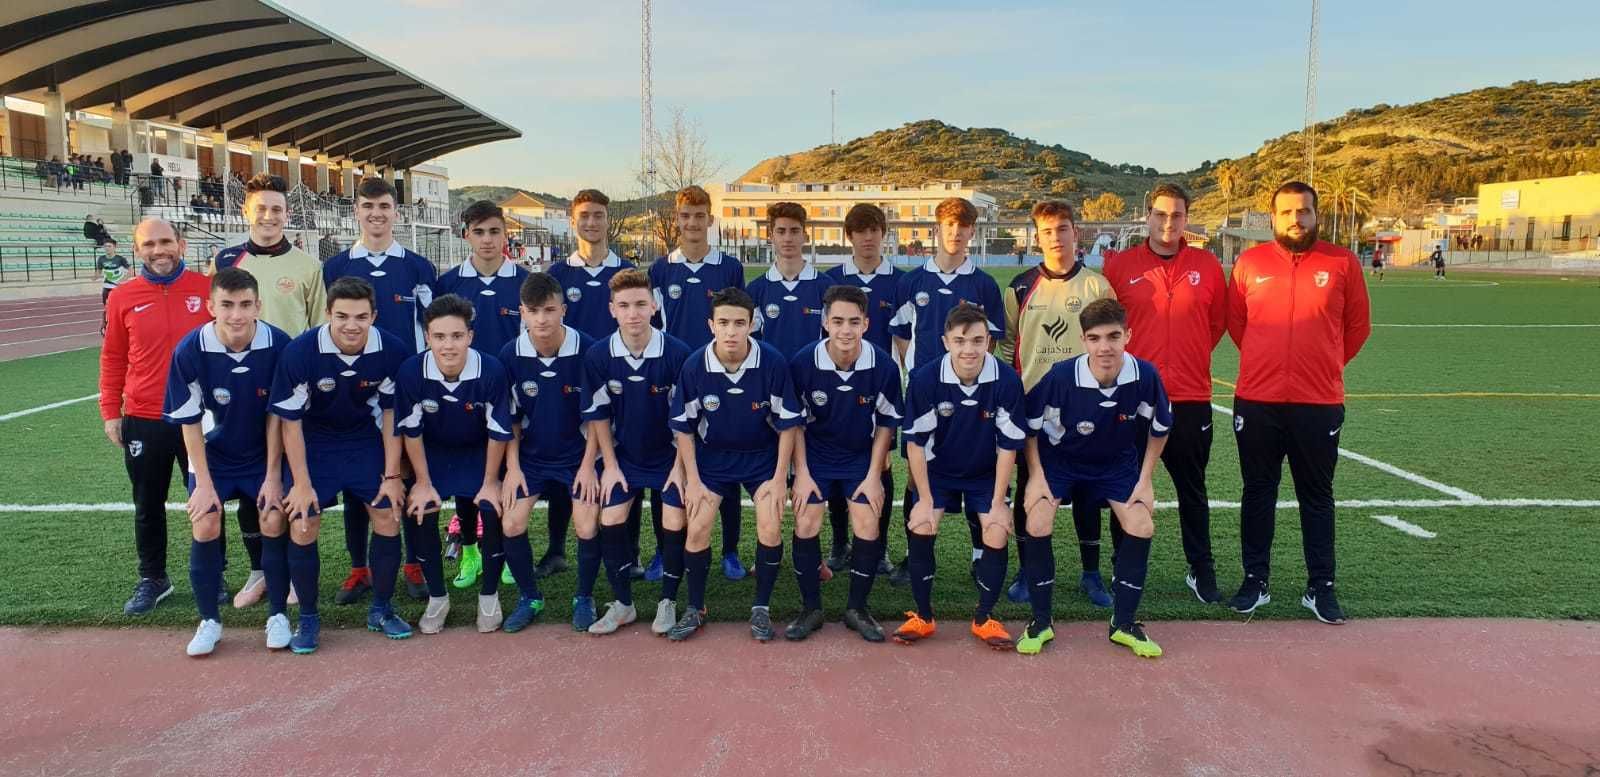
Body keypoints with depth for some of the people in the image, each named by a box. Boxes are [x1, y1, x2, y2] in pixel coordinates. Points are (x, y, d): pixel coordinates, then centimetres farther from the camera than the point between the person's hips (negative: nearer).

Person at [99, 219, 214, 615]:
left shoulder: (207, 289, -4)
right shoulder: (122, 297, -1)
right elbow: (113, 358, 6)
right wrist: (110, 411, 3)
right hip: (143, 421, 1)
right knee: (148, 505, 13)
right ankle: (152, 579, 28)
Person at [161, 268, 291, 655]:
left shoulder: (278, 345, -24)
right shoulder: (190, 350, -23)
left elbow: (277, 414, -13)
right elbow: (190, 421, -13)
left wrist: (273, 475, -11)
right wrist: (204, 482, -11)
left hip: (264, 452, 0)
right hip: (213, 452, 0)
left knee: (272, 523, -9)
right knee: (205, 526, -9)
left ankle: (277, 615, 9)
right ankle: (209, 621, 8)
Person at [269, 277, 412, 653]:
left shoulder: (391, 351, -20)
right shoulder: (300, 352, -25)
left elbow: (390, 413, -7)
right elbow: (290, 421, -15)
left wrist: (392, 475, -7)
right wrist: (302, 483, -14)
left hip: (366, 440, 2)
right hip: (314, 442, -2)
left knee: (388, 517, -4)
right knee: (302, 526, -9)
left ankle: (381, 609, 15)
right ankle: (308, 618, 11)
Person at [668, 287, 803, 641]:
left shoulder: (773, 362, -22)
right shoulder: (695, 366, -18)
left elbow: (788, 424, -11)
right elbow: (684, 427, -5)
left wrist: (779, 478, -10)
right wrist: (692, 480, -6)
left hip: (762, 455, -1)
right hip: (712, 456, 1)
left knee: (770, 529, -12)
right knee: (697, 528, -6)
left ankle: (761, 608, 9)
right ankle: (694, 609, 14)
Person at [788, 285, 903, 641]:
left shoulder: (884, 366, -19)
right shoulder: (803, 362, -20)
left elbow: (886, 423, -5)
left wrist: (874, 475, -6)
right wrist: (801, 473, -8)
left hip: (861, 456, 0)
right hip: (815, 455, 0)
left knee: (868, 528, -9)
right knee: (805, 525, -9)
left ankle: (857, 609, 12)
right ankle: (811, 609, 10)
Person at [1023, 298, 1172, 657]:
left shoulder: (1146, 376, -26)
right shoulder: (1061, 376, -32)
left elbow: (1159, 428, -5)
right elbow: (1029, 425, -14)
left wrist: (1145, 480, -5)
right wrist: (1036, 476, -15)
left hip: (1116, 462, 2)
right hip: (1059, 459, -2)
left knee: (1142, 526, -11)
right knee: (1037, 526, -20)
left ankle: (1123, 624, 10)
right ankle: (1040, 622, 0)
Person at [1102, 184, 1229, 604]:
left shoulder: (1207, 266, 2)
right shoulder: (1120, 265, -1)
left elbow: (1219, 320, 13)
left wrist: (1193, 356, 8)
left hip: (1191, 399, 1)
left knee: (1192, 489, 12)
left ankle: (1201, 570, 24)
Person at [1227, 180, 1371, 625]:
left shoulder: (1342, 263, -1)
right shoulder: (1249, 263, 1)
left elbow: (1358, 326, 9)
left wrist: (1324, 364, 13)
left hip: (1319, 404, 0)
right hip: (1256, 402, 1)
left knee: (1317, 497, 10)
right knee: (1257, 494, 10)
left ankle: (1321, 587, 20)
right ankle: (1255, 581, 21)